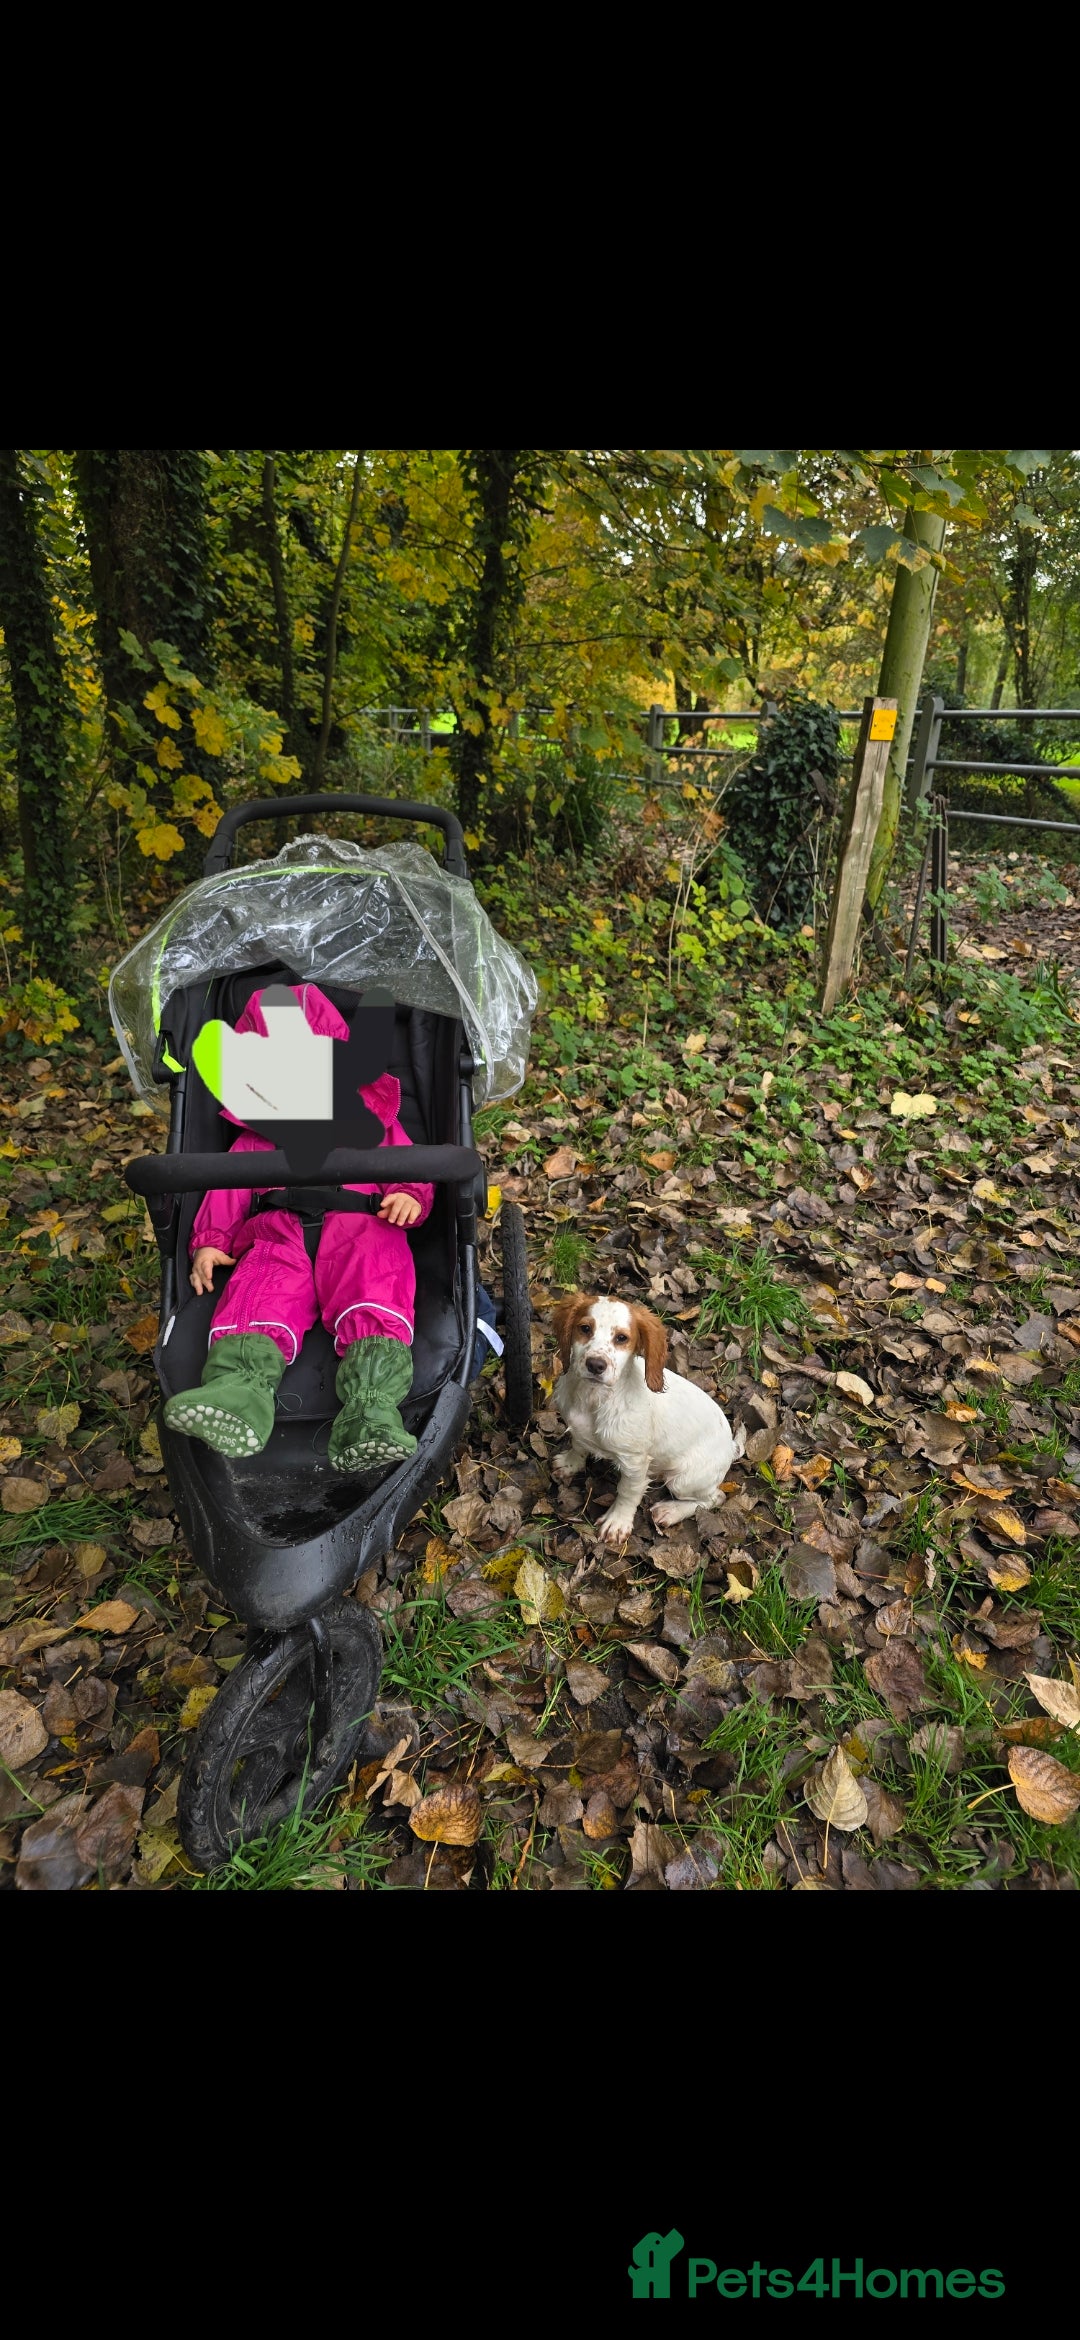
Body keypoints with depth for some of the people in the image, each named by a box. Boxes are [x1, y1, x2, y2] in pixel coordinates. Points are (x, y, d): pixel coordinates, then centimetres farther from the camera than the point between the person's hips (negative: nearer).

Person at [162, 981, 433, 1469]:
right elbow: (226, 1189, 24)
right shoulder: (256, 1140, 34)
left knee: (374, 1283, -35)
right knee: (264, 1288, -33)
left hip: (359, 1224, -1)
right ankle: (238, 1391, -60)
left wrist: (410, 1196, -4)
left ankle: (371, 1407, -57)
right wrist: (208, 1243, 7)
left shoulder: (373, 1120, 31)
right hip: (279, 1233, 2)